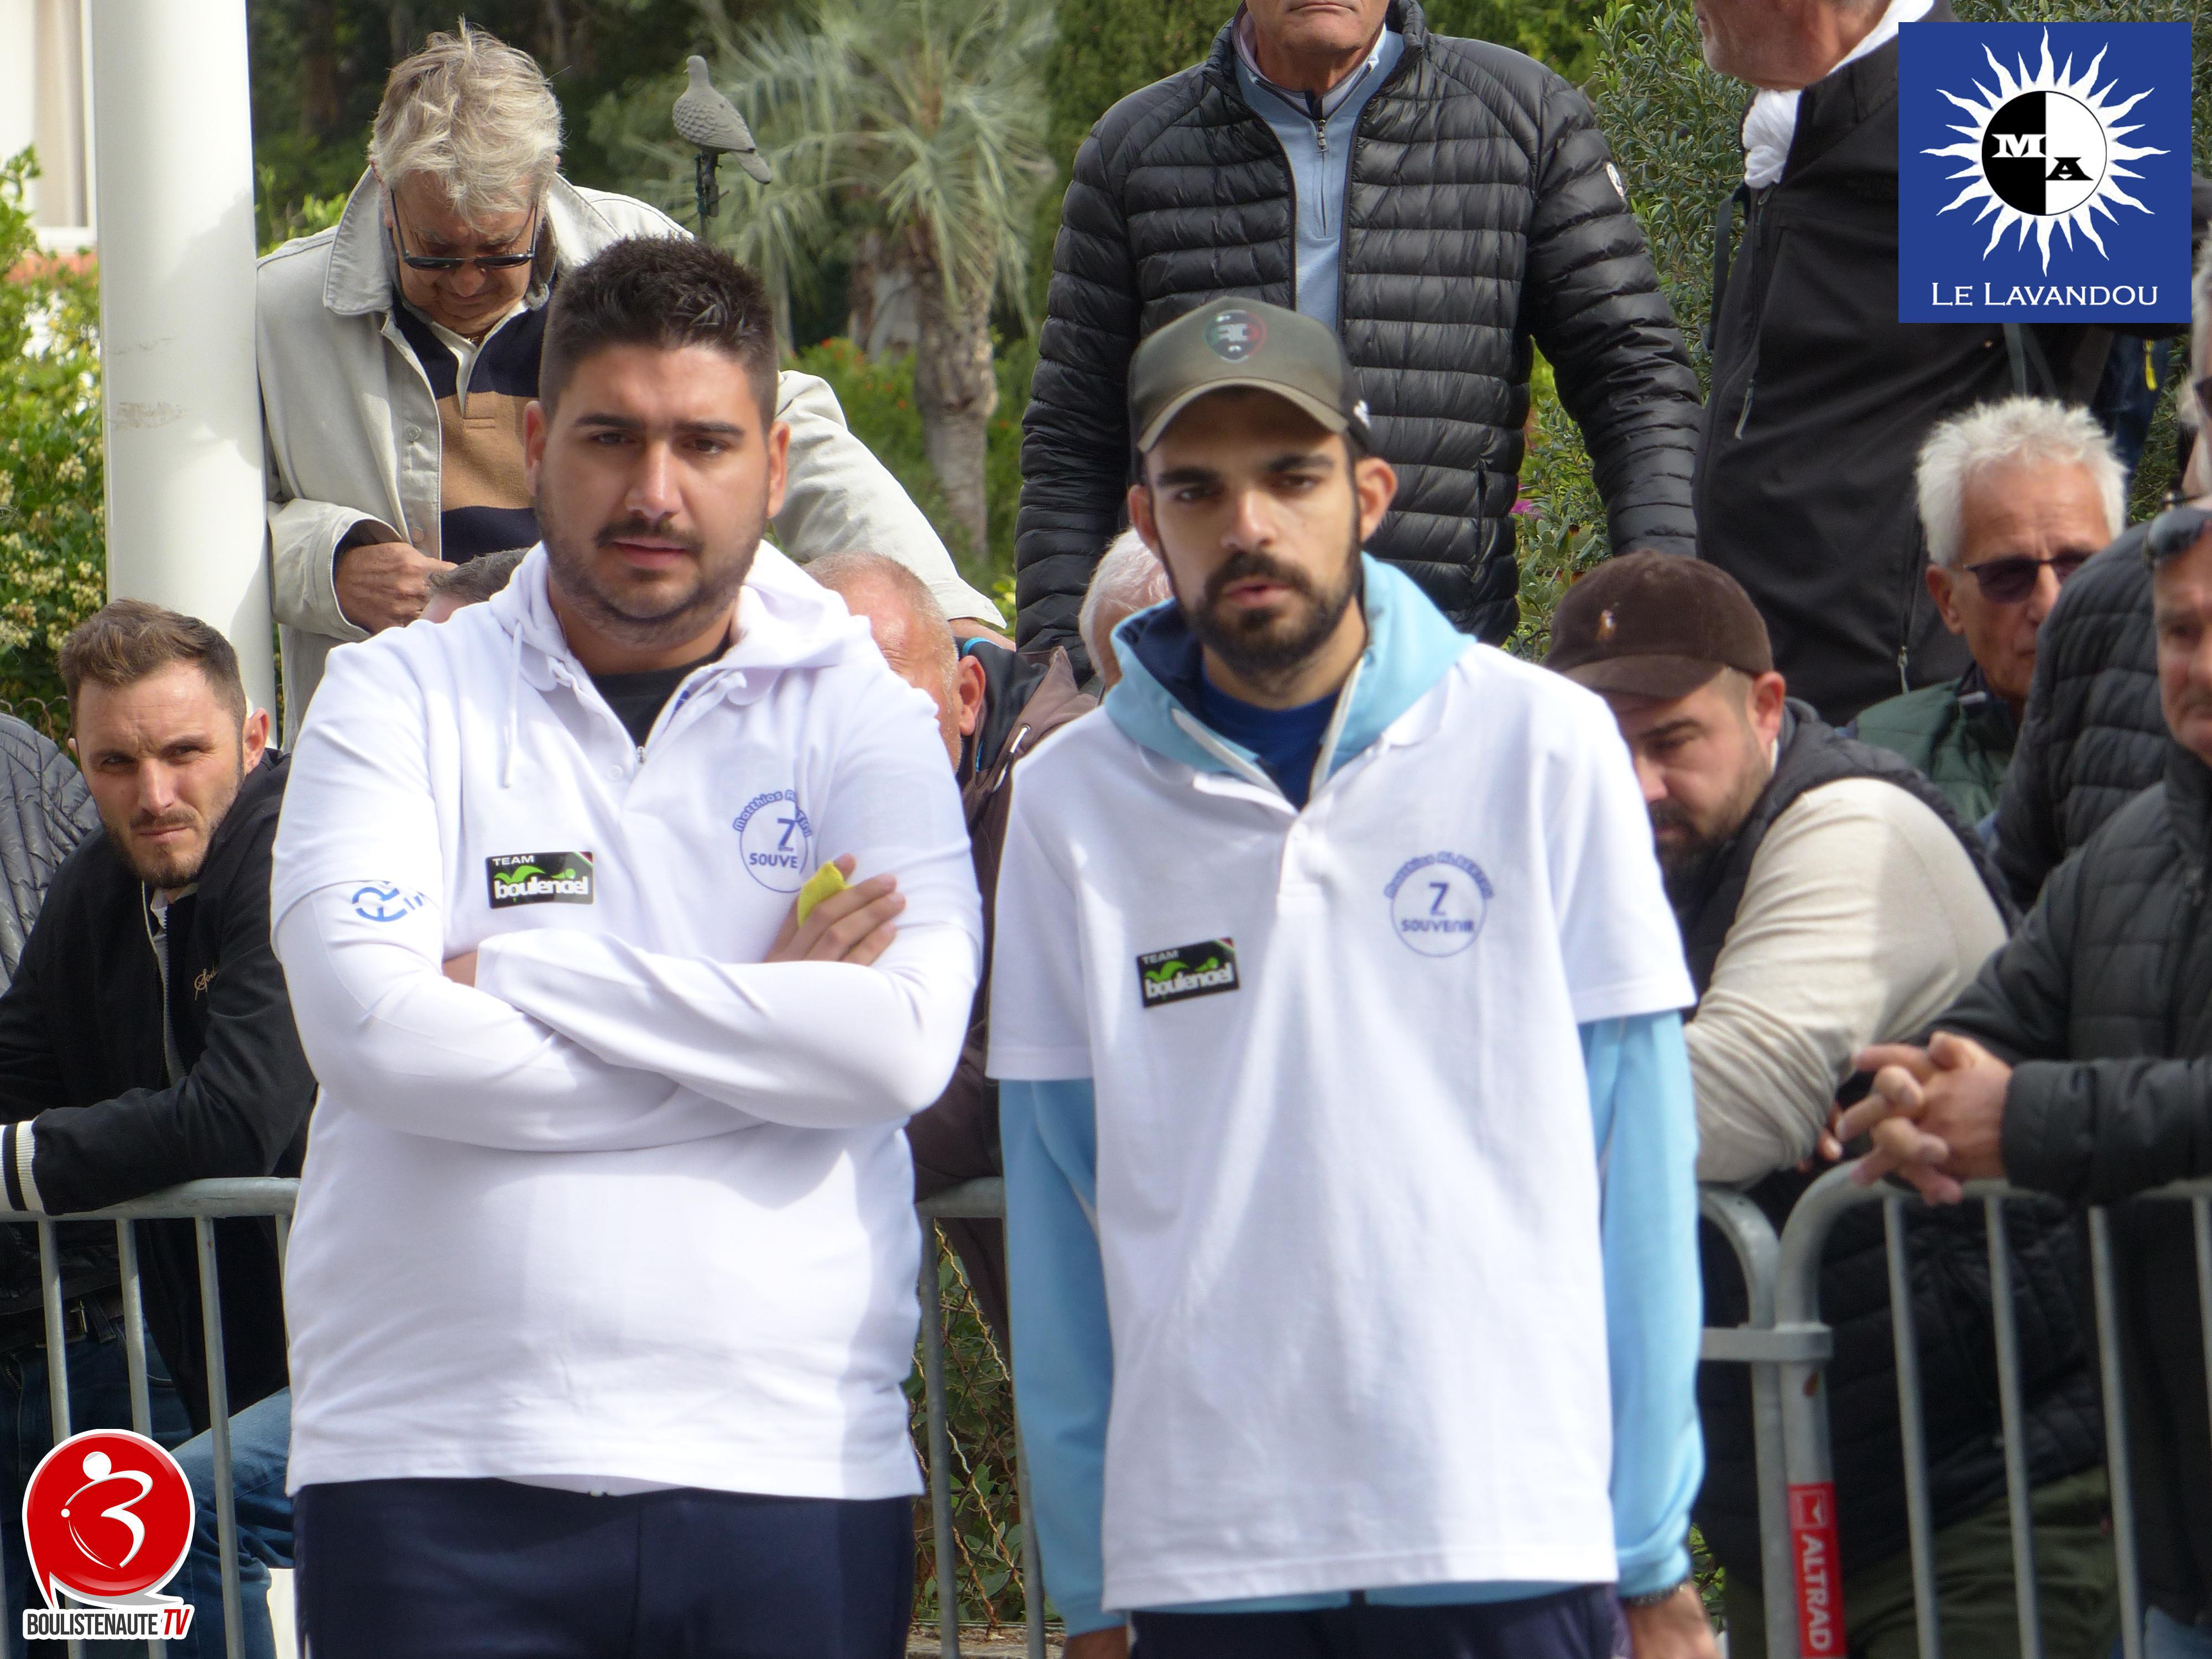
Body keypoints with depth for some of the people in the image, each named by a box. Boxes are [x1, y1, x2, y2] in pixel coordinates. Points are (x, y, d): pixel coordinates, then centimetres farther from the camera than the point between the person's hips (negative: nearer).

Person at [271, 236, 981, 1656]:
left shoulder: (858, 713, 9)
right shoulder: (402, 701, 7)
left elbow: (906, 1043, -8)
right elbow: (372, 1025, -10)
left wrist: (522, 973, -8)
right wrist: (761, 1022, -7)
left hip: (790, 1469, 1)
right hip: (439, 1475, -1)